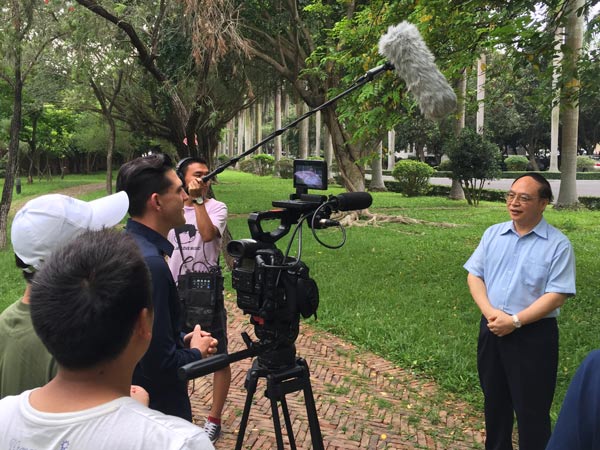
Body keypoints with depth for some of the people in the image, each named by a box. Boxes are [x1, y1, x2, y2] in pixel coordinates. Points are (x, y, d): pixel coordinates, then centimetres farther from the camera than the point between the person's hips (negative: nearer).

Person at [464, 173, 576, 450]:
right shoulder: (493, 234, 4)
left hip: (533, 335, -5)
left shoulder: (558, 245, -10)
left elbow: (556, 295, -15)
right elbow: (474, 275, 3)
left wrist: (515, 321, -20)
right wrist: (490, 312, -13)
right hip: (491, 329, 5)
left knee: (531, 409, 5)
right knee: (494, 400, 20)